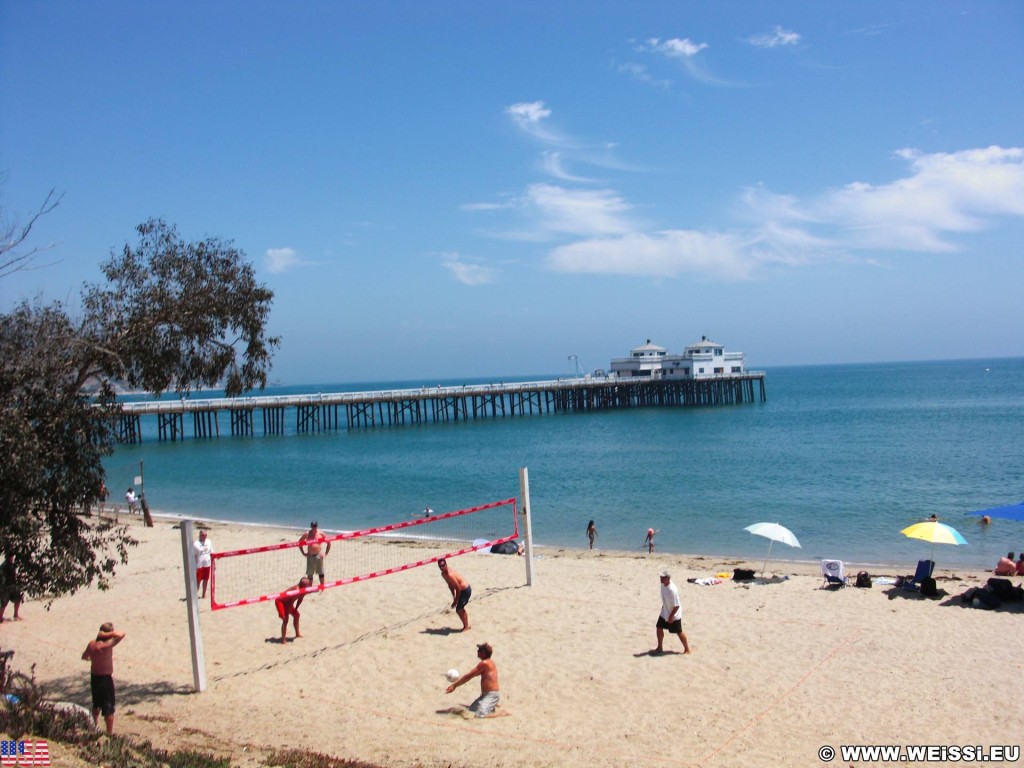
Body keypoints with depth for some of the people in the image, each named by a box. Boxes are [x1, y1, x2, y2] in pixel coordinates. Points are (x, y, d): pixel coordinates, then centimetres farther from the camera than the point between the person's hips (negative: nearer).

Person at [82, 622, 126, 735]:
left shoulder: (91, 644, -4)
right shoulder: (107, 645, -26)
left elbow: (84, 657, 14)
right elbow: (121, 634, -36)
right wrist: (108, 634, -27)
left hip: (94, 677, 7)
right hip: (106, 678, -7)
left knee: (96, 705, 26)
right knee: (109, 708, 3)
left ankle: (95, 726, 43)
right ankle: (110, 733, 8)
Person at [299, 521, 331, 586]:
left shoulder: (321, 534, -1)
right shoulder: (306, 534, 0)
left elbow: (328, 543, 7)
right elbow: (299, 543, 9)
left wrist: (326, 553, 1)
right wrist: (304, 553, 2)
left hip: (319, 555, -1)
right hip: (310, 556, 1)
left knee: (321, 572, 1)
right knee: (310, 573, 4)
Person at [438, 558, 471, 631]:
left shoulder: (450, 574, -30)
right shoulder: (443, 574, -2)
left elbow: (458, 588, -25)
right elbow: (450, 585, 12)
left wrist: (455, 601, -17)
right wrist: (454, 597, 9)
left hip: (466, 590, -10)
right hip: (462, 590, 10)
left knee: (459, 609, -4)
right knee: (461, 608, 22)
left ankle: (466, 626, 14)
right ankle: (466, 625, 39)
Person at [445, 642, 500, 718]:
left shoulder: (485, 663, -18)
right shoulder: (488, 662, 13)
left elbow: (469, 676, -14)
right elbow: (469, 676, 19)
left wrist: (454, 685, -8)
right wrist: (455, 684, 19)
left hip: (492, 695, -10)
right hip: (485, 694, 10)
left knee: (480, 715, -24)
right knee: (471, 710, 14)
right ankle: (492, 706, 22)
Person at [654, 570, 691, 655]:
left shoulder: (672, 590, -33)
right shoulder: (663, 585, -7)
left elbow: (677, 605, -27)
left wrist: (671, 617, -21)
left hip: (674, 615, -8)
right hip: (664, 613, 8)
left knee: (679, 632, 5)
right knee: (659, 628, 10)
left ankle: (687, 649, 23)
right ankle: (660, 648, 26)